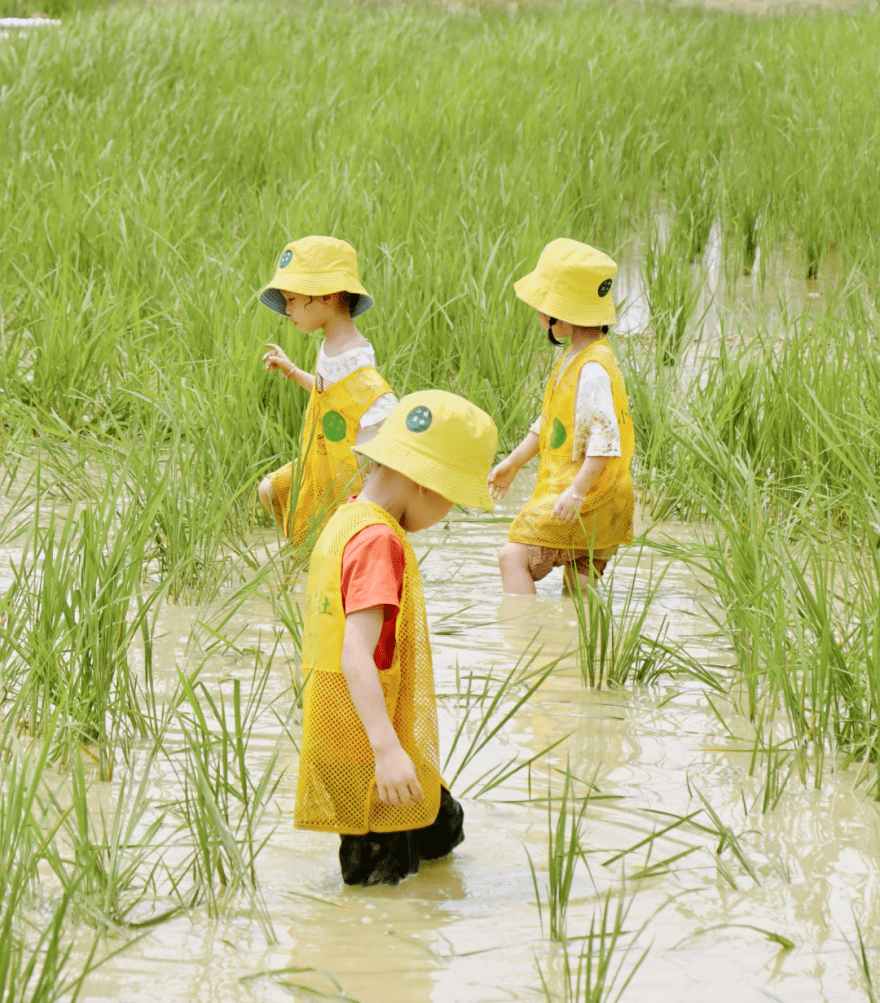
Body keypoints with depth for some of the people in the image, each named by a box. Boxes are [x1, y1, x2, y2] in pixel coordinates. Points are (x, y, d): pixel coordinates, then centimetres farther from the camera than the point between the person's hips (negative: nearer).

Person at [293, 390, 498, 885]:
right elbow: (356, 655, -29)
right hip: (365, 757, -10)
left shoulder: (349, 518, 9)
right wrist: (387, 749, -36)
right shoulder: (379, 541, -21)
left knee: (442, 831, 20)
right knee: (380, 882, -3)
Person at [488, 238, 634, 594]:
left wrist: (577, 491, -30)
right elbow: (549, 421, 25)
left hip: (588, 490, -10)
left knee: (514, 555, -16)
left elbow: (604, 440, -25)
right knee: (577, 591, 10)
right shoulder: (575, 359, 13)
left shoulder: (594, 370, -20)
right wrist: (513, 463, 30)